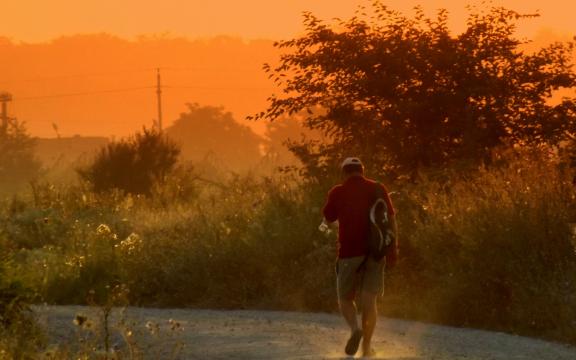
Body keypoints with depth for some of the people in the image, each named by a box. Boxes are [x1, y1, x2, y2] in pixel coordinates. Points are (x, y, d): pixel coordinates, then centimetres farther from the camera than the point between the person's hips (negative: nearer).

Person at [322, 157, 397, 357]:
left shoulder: (338, 193, -1)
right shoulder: (377, 189, 3)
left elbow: (328, 220, 13)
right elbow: (391, 218, -3)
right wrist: (394, 247, -4)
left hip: (349, 252, -1)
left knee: (345, 298, 11)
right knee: (369, 300, 6)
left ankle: (355, 328, -17)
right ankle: (367, 345, 0)